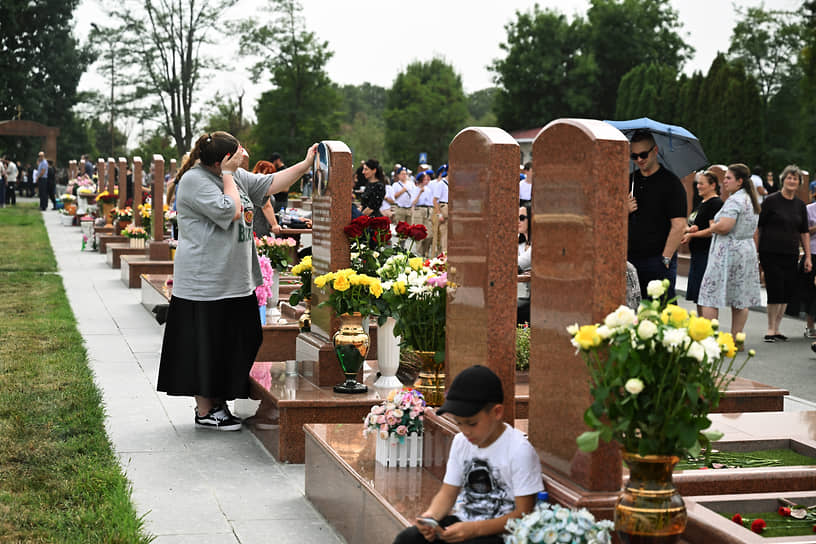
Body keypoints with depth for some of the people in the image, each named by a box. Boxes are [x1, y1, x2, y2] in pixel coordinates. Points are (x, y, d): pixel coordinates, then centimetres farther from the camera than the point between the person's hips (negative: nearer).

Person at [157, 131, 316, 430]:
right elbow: (230, 210, -22)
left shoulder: (236, 176, 12)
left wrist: (305, 164, 11)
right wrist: (227, 175, -12)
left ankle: (218, 403, 23)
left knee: (232, 346, 12)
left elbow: (270, 184, 16)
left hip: (236, 280, 9)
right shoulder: (194, 180, -15)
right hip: (204, 282, -9)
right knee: (206, 347, -1)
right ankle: (205, 411, 8)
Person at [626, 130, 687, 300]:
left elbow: (679, 225, -11)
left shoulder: (670, 183, -4)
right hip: (630, 259, 5)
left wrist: (665, 259, -15)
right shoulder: (629, 181, 13)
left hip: (658, 260, -5)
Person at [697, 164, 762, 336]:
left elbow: (724, 226, -24)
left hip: (728, 252, -9)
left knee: (711, 296, -4)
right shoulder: (750, 200, 14)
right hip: (747, 250, 9)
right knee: (741, 297, 10)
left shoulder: (734, 201, -16)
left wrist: (711, 226, -6)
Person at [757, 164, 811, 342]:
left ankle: (776, 329, 15)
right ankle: (770, 330, 3)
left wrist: (808, 256, 12)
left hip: (790, 254, 5)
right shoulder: (771, 201, -3)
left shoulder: (800, 205, 11)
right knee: (775, 290, -8)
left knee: (787, 292, 4)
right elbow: (758, 226, -2)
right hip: (771, 253, -5)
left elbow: (804, 232, 16)